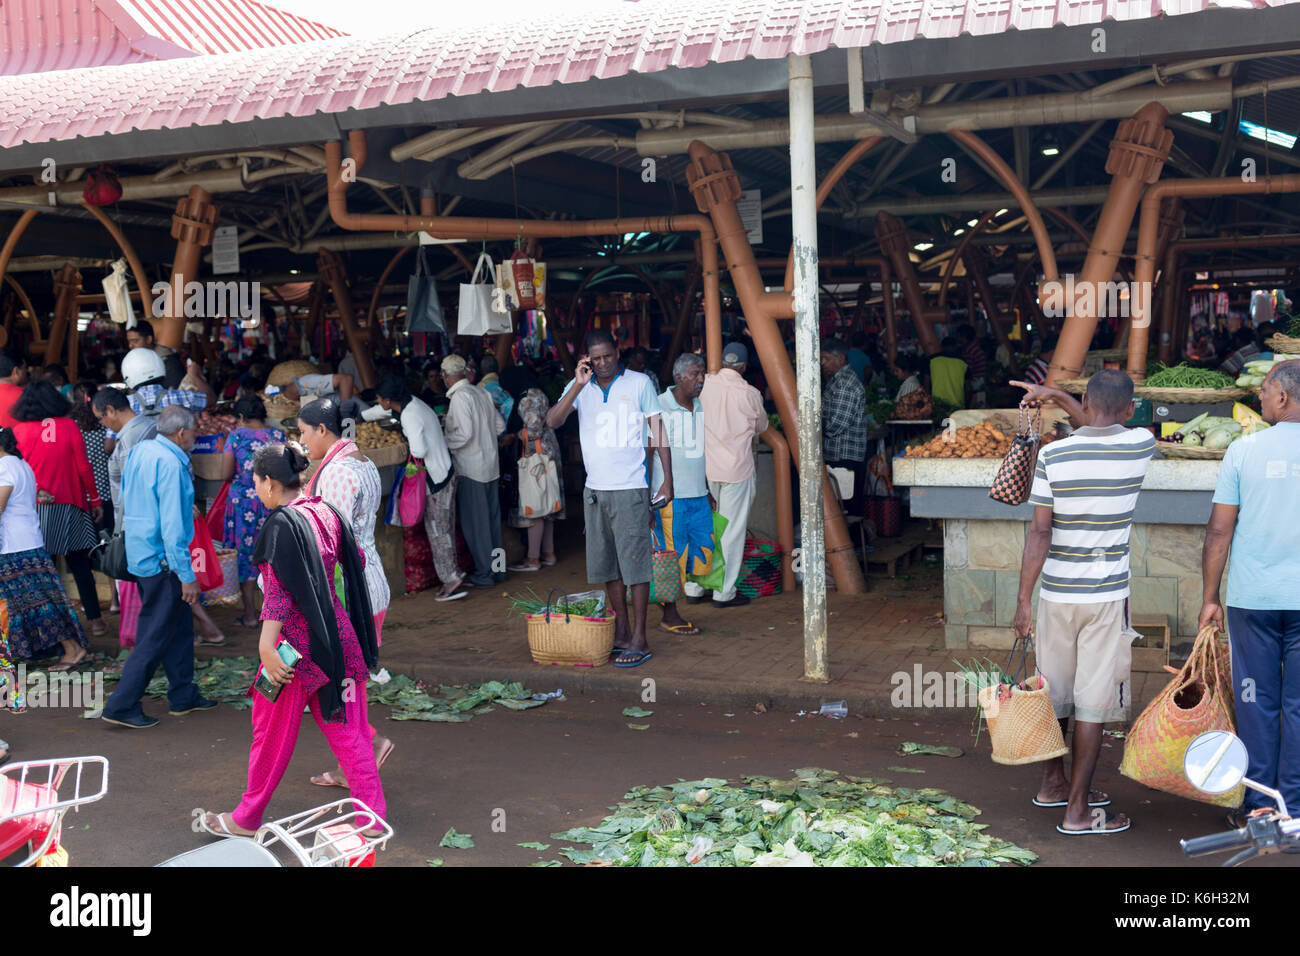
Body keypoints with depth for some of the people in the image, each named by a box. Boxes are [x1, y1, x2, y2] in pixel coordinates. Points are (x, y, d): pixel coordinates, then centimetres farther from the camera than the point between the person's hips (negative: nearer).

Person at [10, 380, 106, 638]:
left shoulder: (20, 430, -1)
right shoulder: (69, 426, -3)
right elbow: (83, 466, -3)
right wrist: (95, 500, 5)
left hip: (35, 507, 0)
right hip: (69, 505, 0)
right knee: (79, 564, 7)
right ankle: (95, 619, 7)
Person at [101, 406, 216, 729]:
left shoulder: (140, 450, 6)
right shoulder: (170, 464, -20)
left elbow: (127, 498, 19)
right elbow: (172, 526, -22)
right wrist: (187, 576, -19)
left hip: (140, 553, 9)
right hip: (161, 560, -9)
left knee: (180, 625, 17)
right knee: (156, 635, -2)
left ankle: (183, 696, 25)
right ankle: (121, 706, 2)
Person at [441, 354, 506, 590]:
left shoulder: (459, 396, -15)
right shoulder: (482, 393, 8)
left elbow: (464, 433, -22)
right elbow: (499, 425, 13)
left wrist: (443, 442, -8)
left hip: (470, 469, -8)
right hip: (491, 464, 8)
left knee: (475, 523, 0)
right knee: (492, 519, 14)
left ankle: (484, 574, 4)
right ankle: (498, 568, 21)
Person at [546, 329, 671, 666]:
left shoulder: (639, 383, -1)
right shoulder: (579, 387, 7)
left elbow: (659, 432, 1)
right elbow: (552, 422, -6)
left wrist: (668, 480, -5)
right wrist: (578, 385, -15)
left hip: (630, 488, -4)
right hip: (594, 488, 5)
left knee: (634, 563, -5)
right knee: (606, 566, 9)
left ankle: (639, 640, 0)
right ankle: (621, 633, 20)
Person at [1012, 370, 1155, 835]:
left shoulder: (1053, 456, -7)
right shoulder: (1141, 446, -4)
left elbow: (1040, 531, -8)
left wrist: (1023, 598, -3)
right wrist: (1056, 395, 25)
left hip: (1056, 593, 2)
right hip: (1107, 596, -2)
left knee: (1053, 691, 16)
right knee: (1093, 700, 2)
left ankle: (1052, 783, 34)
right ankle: (1077, 809, 5)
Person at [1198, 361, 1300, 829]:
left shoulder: (1244, 449, -4)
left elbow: (1219, 531, -3)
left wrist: (1210, 597, 6)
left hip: (1252, 598, 0)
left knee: (1257, 703, 9)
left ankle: (1257, 807, 15)